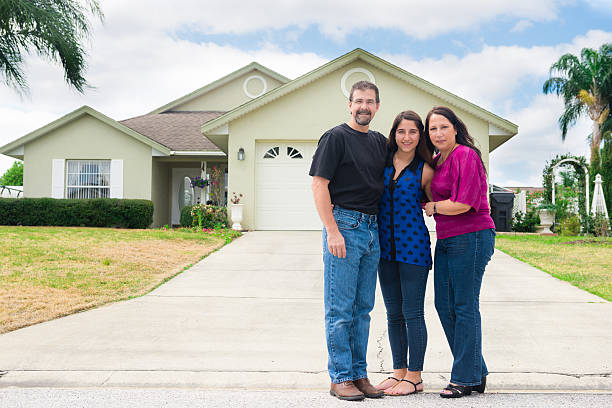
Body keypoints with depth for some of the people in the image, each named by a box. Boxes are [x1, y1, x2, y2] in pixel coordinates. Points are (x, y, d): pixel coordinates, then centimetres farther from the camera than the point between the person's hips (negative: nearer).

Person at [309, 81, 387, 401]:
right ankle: (340, 378, 7)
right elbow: (319, 185, -10)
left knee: (363, 308, 11)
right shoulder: (335, 137, -3)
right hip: (344, 225, -7)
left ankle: (359, 374, 19)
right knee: (340, 309, -2)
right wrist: (332, 231, -17)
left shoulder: (380, 142, 16)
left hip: (372, 229, 7)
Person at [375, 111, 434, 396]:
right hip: (386, 245, 4)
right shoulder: (382, 161, 7)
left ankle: (414, 377, 9)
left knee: (412, 312, -2)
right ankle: (399, 371, 22)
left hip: (413, 245, -4)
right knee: (393, 313, 11)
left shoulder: (424, 170, -2)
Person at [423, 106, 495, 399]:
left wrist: (432, 207, -5)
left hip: (471, 237, -9)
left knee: (464, 307, -3)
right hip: (446, 240, 9)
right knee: (444, 305, 10)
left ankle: (465, 378, 9)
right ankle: (477, 373, 22)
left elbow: (463, 204, -18)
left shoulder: (466, 156, -11)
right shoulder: (436, 161, 15)